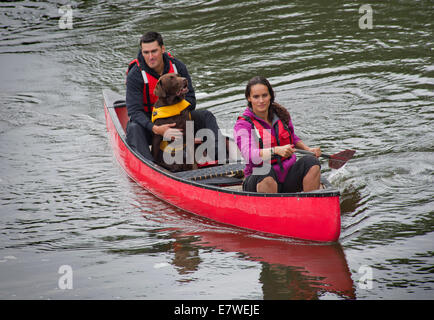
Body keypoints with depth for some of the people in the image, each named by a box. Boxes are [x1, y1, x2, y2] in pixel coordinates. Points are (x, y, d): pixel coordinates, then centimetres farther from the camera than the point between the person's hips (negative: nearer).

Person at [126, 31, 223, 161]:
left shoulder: (177, 67, -7)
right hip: (147, 121, -4)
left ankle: (220, 153, -31)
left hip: (175, 119, 4)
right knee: (134, 129, -37)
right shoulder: (135, 75, -18)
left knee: (206, 116, -13)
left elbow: (190, 101, -5)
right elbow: (134, 111, -27)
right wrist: (156, 129, -43)